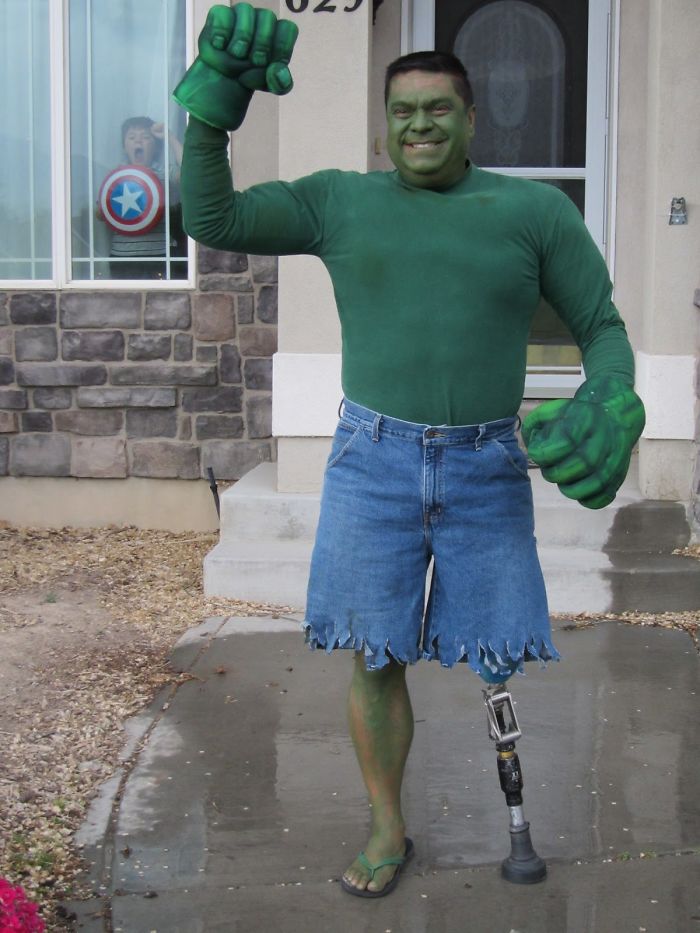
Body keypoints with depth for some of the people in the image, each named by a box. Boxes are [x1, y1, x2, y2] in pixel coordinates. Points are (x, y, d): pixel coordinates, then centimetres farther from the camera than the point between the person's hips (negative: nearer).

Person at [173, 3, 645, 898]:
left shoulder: (534, 210, 2)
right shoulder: (339, 202, 4)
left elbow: (603, 327, 5)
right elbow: (210, 219, -1)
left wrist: (612, 411, -15)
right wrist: (213, 105, -13)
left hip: (486, 468, 0)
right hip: (373, 461, 1)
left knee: (497, 658, 7)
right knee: (372, 656, 5)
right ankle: (388, 828, 25)